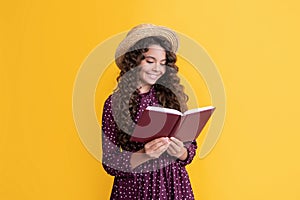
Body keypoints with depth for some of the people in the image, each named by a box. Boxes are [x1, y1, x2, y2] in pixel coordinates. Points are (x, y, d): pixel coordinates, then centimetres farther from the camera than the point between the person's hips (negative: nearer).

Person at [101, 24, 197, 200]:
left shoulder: (173, 96, -3)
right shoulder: (115, 102, -8)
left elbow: (191, 145, 4)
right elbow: (109, 161, -8)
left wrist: (182, 152, -17)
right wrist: (143, 155, -22)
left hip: (175, 185, 2)